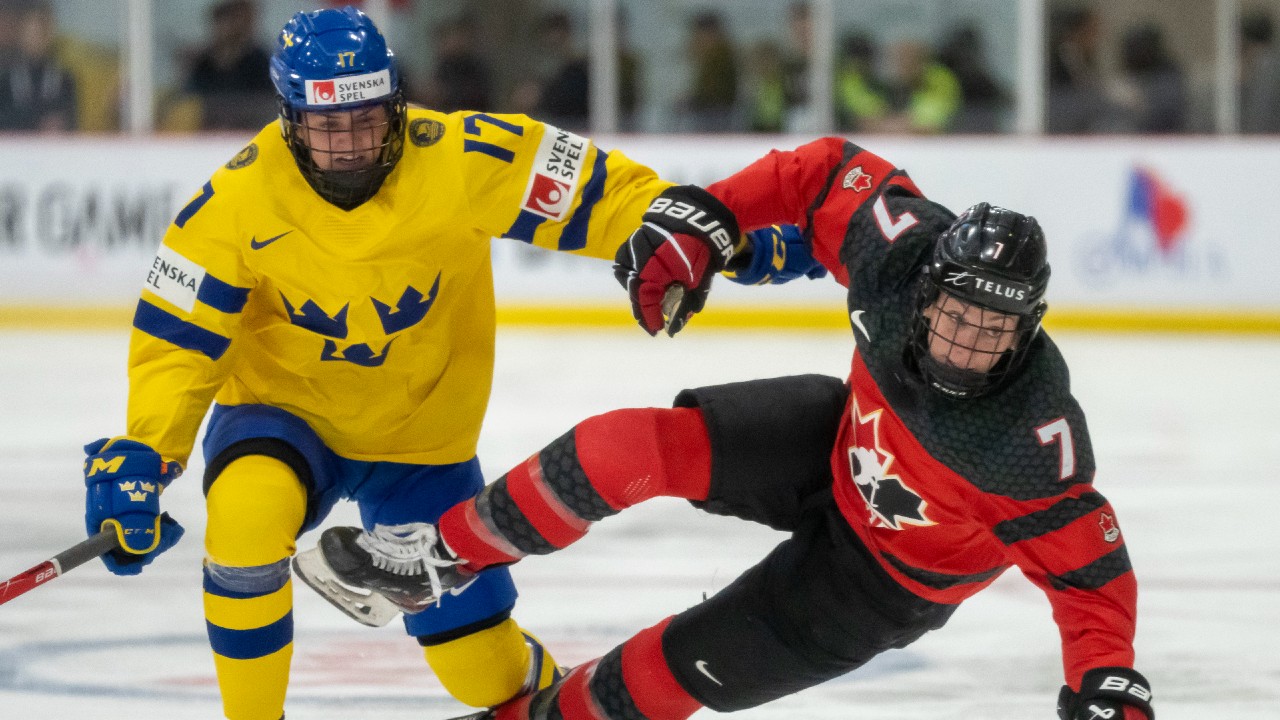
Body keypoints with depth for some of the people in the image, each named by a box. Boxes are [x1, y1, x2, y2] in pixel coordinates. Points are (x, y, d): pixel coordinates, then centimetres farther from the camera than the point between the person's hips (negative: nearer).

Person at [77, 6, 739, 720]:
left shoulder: (460, 159, -22)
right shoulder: (238, 200, -20)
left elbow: (593, 187, -17)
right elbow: (177, 339, -15)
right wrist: (141, 458, -25)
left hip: (421, 428, 1)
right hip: (282, 407, -1)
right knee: (246, 511, -37)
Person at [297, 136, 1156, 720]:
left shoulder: (1030, 439, -37)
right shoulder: (903, 247, -27)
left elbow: (1091, 569, -29)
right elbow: (827, 173, -10)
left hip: (888, 574, -4)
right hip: (840, 442, 4)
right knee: (638, 446, -16)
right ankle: (440, 559, 2)